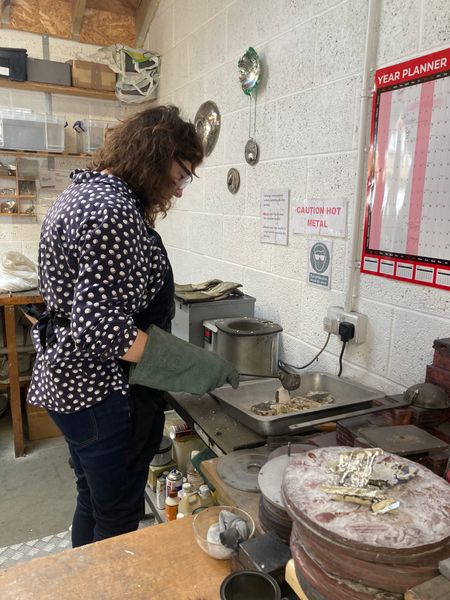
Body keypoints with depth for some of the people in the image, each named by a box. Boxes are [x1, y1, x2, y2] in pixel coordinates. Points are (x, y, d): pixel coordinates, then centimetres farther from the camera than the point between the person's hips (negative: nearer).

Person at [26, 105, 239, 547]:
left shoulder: (80, 191, 10)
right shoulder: (115, 212, -22)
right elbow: (100, 327, -28)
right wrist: (203, 366, -21)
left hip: (67, 379, 10)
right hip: (105, 395, -10)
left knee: (92, 503, 26)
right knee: (118, 522, 9)